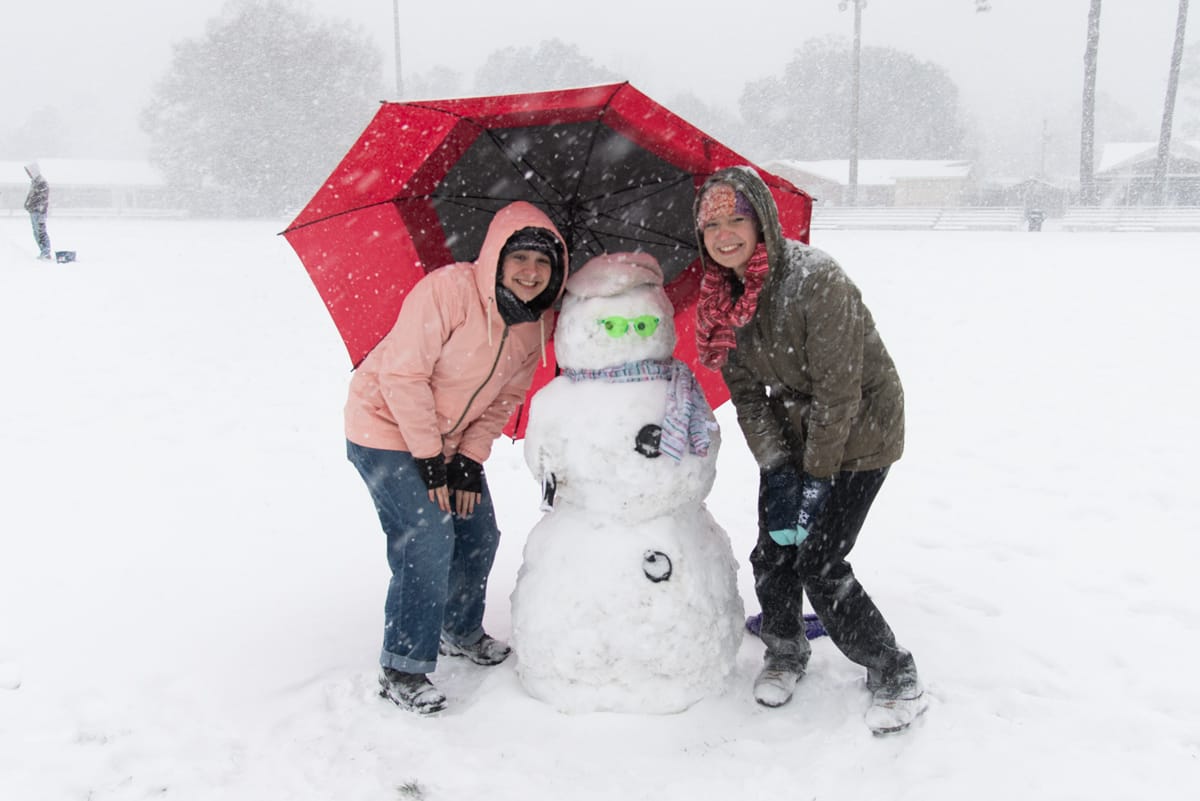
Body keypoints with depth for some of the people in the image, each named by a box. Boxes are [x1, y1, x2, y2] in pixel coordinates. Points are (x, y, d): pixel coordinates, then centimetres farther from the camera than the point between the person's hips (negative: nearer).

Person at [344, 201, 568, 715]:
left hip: (449, 438, 8)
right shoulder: (449, 289, -27)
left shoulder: (535, 324, -4)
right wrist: (428, 457, -22)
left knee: (479, 534, 12)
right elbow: (403, 376, -26)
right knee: (430, 538, -16)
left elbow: (504, 399, 3)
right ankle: (401, 670, -1)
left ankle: (459, 632, 37)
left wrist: (470, 459, -7)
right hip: (386, 428, -7)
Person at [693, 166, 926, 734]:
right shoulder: (722, 294, -6)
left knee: (818, 561, -10)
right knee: (772, 553, 4)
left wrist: (817, 480, -20)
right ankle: (785, 652, 32)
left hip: (860, 429, -6)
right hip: (792, 428, 6)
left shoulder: (817, 280, -27)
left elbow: (838, 393, -25)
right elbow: (746, 393, -3)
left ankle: (894, 676, 12)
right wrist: (776, 473, -12)